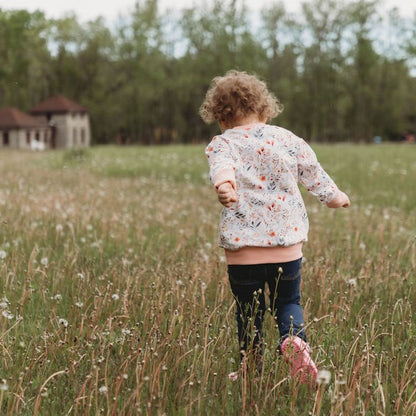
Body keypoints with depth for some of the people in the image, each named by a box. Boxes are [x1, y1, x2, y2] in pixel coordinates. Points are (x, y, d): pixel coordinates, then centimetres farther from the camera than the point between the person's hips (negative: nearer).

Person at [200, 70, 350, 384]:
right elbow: (315, 174, 18)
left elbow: (222, 166, -26)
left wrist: (224, 185, -47)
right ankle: (294, 338, -12)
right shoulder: (287, 140, 7)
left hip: (242, 249, -2)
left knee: (249, 312, 13)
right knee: (288, 302, 17)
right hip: (287, 244, 2)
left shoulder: (222, 144, -1)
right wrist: (334, 196, 37)